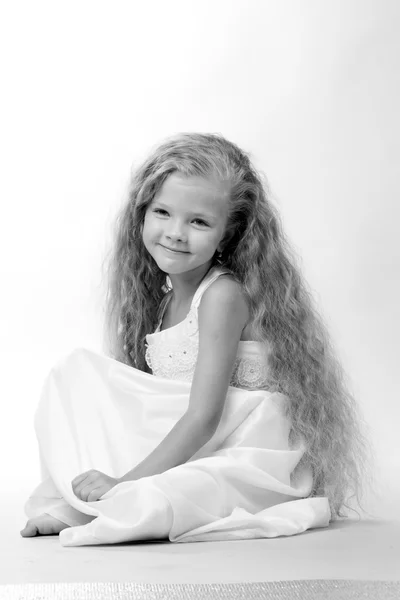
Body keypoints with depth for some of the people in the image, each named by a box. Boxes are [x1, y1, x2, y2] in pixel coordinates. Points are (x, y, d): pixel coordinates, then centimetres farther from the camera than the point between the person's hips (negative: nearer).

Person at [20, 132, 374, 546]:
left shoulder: (223, 295, -17)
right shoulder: (160, 297, 8)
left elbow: (204, 417, -22)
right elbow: (146, 403, 11)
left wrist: (125, 481, -24)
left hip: (248, 456, -8)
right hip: (185, 446, 8)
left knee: (151, 502, -39)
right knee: (78, 370, 0)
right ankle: (68, 506, -8)